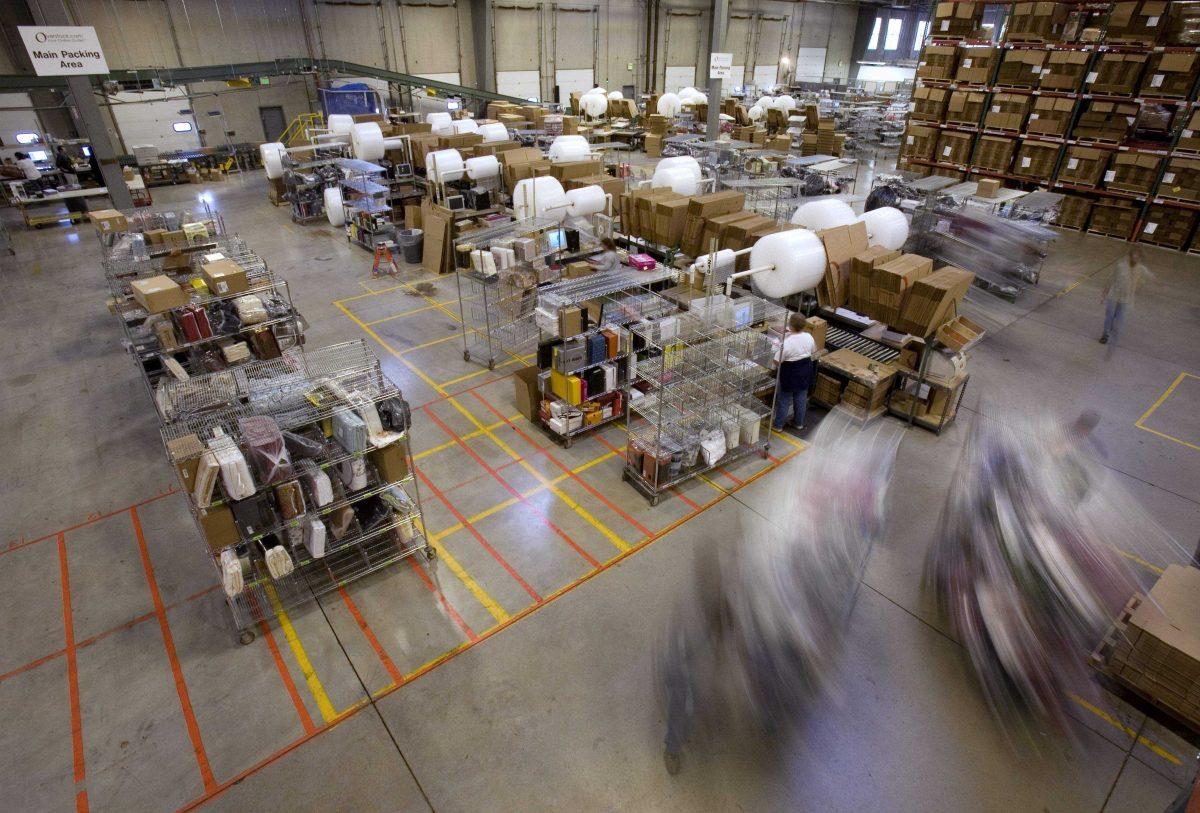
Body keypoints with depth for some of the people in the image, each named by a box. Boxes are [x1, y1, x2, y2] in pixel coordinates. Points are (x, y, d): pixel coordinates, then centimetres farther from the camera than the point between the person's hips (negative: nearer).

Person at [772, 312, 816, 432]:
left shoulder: (787, 342, -27)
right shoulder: (809, 337, -9)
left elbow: (777, 361, -21)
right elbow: (813, 351, 9)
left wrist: (780, 349, -3)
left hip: (790, 374, -5)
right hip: (805, 371, 5)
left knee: (784, 400, 10)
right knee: (801, 398, 20)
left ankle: (778, 425, 22)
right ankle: (799, 423, 35)